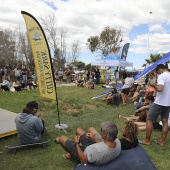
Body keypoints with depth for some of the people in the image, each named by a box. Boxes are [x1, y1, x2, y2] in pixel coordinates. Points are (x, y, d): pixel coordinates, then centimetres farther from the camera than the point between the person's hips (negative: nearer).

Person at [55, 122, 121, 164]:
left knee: (62, 138, 8)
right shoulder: (117, 142, -25)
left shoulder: (98, 150, -46)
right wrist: (94, 138, 1)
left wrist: (76, 143, -17)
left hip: (84, 155, -6)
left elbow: (83, 160, -26)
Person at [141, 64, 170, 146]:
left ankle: (147, 140, 9)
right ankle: (162, 141, 19)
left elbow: (160, 89, -30)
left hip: (159, 102, -8)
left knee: (149, 120, 2)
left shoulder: (162, 76, -16)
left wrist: (155, 86, -10)